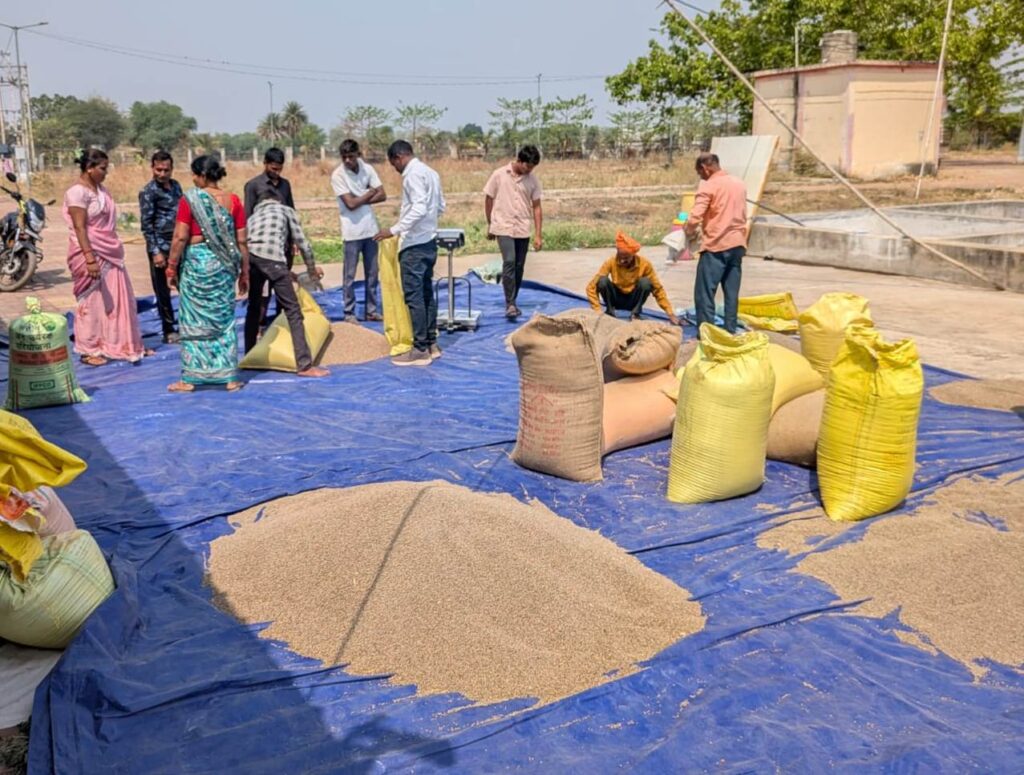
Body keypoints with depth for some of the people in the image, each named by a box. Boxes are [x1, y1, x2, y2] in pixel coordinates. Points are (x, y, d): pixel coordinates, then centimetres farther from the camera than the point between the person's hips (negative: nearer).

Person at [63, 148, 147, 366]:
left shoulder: (100, 189, 11)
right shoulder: (77, 192, -14)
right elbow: (80, 228, -19)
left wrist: (116, 248, 19)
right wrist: (90, 259, -24)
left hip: (109, 253, 8)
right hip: (91, 254, -8)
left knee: (118, 299, 12)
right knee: (92, 301, 2)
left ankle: (125, 345, 23)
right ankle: (88, 350, 14)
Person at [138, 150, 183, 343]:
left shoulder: (176, 186, 11)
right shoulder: (148, 192, -9)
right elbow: (146, 224, -11)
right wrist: (155, 252, -16)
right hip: (161, 247, -6)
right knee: (163, 291, 3)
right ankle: (169, 331, 12)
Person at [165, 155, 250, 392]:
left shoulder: (190, 199, -7)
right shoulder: (233, 201, 3)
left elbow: (180, 238, -9)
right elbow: (241, 242, 3)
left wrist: (171, 268, -1)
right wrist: (244, 272, 10)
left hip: (197, 262, -3)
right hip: (225, 265, 3)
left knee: (195, 321, 5)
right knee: (224, 320, 11)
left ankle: (190, 379, 11)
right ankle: (229, 377, 14)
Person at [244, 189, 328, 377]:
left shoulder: (252, 216, 37)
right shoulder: (285, 210, 26)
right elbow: (302, 242, 21)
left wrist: (286, 273, 43)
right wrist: (312, 268, 37)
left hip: (248, 257, 5)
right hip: (271, 257, -5)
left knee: (254, 307, 25)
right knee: (293, 310, -3)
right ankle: (304, 365, -8)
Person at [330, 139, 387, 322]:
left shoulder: (367, 169, 3)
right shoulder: (338, 175, -9)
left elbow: (382, 195, -2)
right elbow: (350, 203, -16)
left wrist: (360, 200, -12)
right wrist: (369, 194, -5)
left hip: (370, 228, 4)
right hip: (352, 230, -4)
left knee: (372, 273, 10)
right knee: (350, 275, 1)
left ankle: (372, 310, 19)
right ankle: (349, 313, 8)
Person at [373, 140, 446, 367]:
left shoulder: (413, 174, -15)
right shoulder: (430, 172, 13)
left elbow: (419, 208, -25)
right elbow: (440, 206, 17)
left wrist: (394, 230, -23)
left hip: (415, 245, -10)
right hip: (429, 241, 10)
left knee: (413, 296, -5)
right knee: (426, 293, 14)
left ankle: (420, 350, -2)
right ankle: (431, 344, 21)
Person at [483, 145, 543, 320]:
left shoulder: (533, 180, 2)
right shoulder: (499, 175, -4)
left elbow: (536, 207, 5)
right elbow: (488, 200, 5)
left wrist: (538, 235, 1)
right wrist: (490, 225, 9)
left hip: (523, 230, 3)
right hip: (504, 228, -3)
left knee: (519, 267, 7)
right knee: (509, 262, -18)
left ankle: (512, 302, 21)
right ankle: (510, 304, -15)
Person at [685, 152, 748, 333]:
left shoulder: (708, 186, -8)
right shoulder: (739, 184, 13)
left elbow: (695, 217, -16)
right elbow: (743, 216, 17)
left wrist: (689, 231, 3)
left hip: (715, 245, -7)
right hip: (737, 244, 7)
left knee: (704, 292, -1)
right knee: (732, 292, 10)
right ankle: (731, 332, 12)